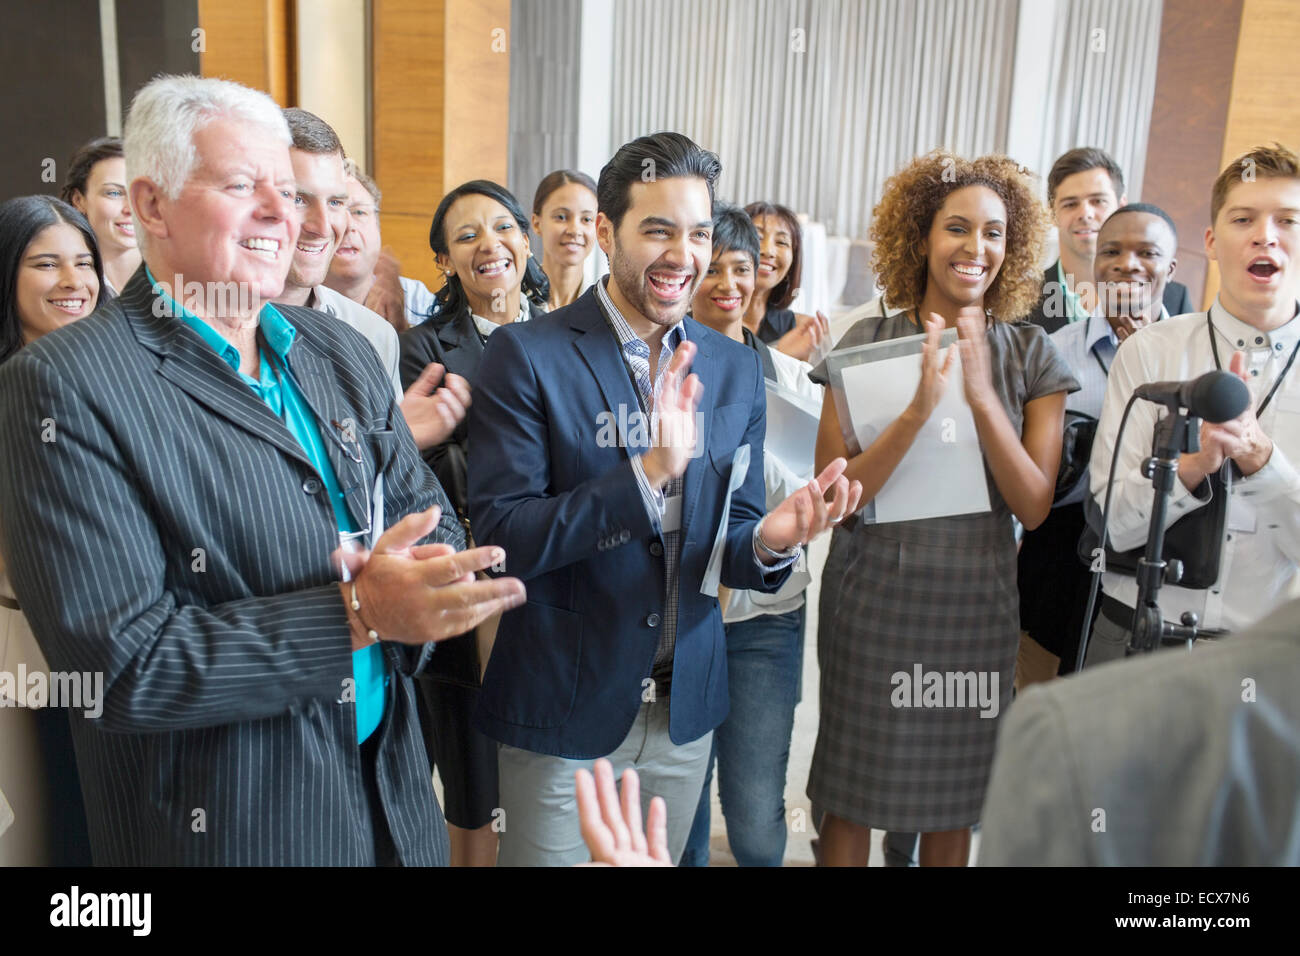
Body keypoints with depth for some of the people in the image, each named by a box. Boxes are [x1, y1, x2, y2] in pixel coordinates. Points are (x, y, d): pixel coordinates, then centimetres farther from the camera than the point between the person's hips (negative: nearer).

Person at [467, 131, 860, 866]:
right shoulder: (528, 355, -12)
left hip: (687, 711, 5)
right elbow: (500, 534, -18)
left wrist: (770, 541, -19)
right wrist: (647, 473, -30)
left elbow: (730, 544, 4)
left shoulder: (736, 370, 2)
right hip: (562, 710, -4)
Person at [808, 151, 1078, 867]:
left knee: (953, 805, 17)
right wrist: (919, 410, -27)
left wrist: (981, 396, -20)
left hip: (974, 605, 2)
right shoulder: (866, 344, -6)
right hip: (873, 598, -1)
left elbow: (1033, 506, -7)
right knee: (851, 798, 10)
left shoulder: (1031, 355, 0)